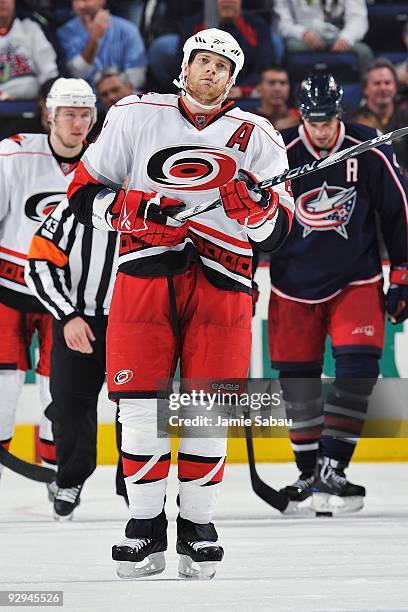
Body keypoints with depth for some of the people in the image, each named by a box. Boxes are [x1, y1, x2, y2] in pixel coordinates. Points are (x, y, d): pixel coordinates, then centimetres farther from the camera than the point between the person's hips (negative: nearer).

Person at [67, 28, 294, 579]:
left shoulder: (257, 138, 8)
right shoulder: (136, 116, 7)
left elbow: (278, 232, 5)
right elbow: (84, 193, 8)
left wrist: (256, 208, -17)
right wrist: (130, 210, -11)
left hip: (220, 284, 0)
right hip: (145, 274, 0)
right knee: (141, 404, -3)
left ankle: (198, 526, 13)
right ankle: (146, 526, 7)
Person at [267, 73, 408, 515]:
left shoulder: (371, 153, -11)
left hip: (355, 280, 0)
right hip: (293, 286, 0)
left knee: (358, 368, -16)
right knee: (297, 380, 3)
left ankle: (331, 467, -11)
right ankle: (309, 473, 19)